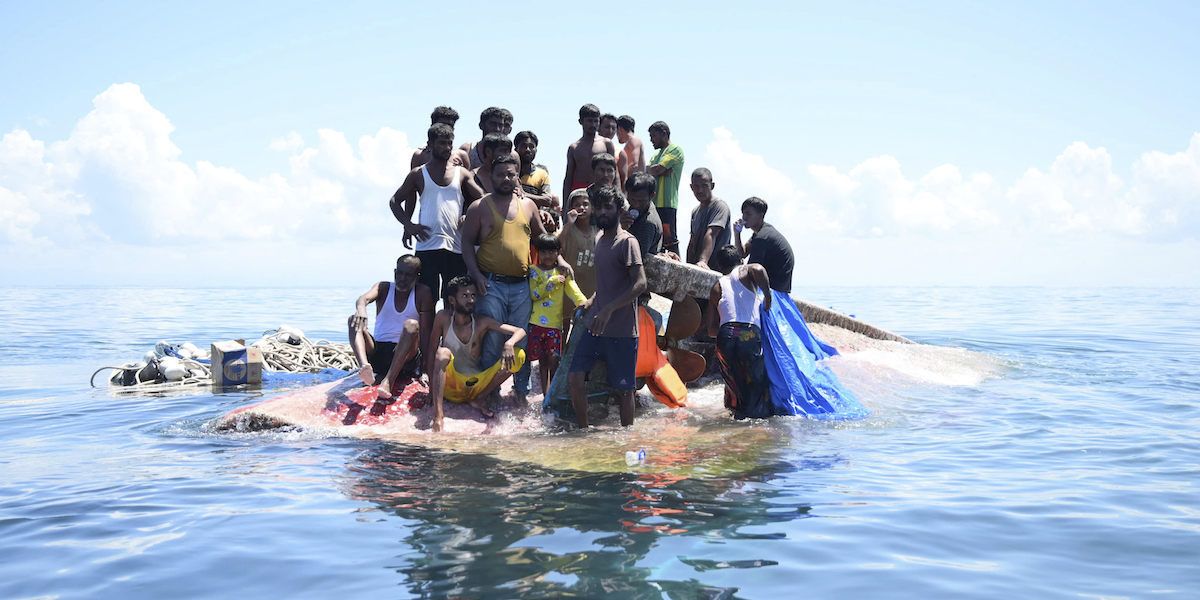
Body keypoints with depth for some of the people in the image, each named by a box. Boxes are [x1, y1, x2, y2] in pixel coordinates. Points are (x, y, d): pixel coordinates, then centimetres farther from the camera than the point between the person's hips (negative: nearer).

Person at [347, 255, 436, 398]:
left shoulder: (423, 293, 2)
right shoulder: (384, 288, 9)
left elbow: (425, 333, -4)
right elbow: (365, 298, -15)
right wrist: (361, 307, -42)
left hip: (405, 356, -3)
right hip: (377, 352, 3)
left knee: (411, 325, -30)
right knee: (354, 319, -18)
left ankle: (388, 381, -44)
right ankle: (365, 366, -46)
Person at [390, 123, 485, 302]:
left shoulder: (462, 174, 14)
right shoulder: (418, 174, 11)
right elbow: (395, 201, 14)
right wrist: (408, 225, -1)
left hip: (456, 247, 1)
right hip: (427, 246, -1)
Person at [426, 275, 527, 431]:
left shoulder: (482, 322, -5)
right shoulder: (444, 318, -6)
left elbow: (520, 332, -10)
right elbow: (432, 351, -2)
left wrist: (509, 344, -34)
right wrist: (432, 386, -10)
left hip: (476, 385, 2)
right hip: (450, 386, -1)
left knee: (518, 355, -14)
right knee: (443, 352, -32)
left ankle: (481, 398, -8)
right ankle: (437, 414, -42)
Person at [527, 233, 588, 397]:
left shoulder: (562, 272, 5)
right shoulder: (534, 270, 4)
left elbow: (574, 291, -6)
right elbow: (534, 295, -7)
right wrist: (552, 282, -15)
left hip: (554, 323, -1)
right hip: (536, 322, 1)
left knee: (553, 361, -3)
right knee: (542, 361, 8)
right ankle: (545, 394, 18)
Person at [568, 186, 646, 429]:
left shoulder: (627, 242, -11)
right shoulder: (599, 238, 13)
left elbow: (640, 284, -20)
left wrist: (608, 309, -26)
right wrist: (592, 300, 10)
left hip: (622, 331, -7)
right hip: (597, 326, 7)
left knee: (624, 388, 3)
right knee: (575, 377, -1)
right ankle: (584, 430, 14)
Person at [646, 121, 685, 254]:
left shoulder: (675, 149, -1)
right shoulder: (656, 155, 26)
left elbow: (657, 169, -12)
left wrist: (648, 169, 8)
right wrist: (662, 171, -5)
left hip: (666, 204, -8)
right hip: (653, 203, 8)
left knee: (669, 239, -11)